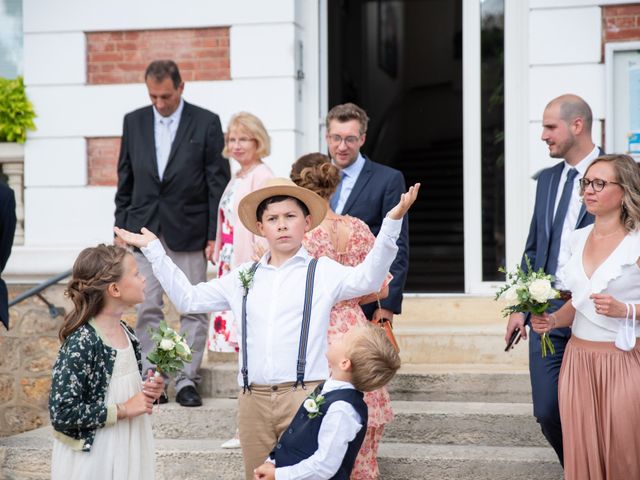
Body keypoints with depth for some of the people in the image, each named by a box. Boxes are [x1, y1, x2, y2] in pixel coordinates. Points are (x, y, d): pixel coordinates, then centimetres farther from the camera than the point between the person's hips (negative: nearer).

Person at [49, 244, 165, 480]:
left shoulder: (125, 332, 3)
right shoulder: (81, 343, -21)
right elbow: (62, 414, -23)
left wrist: (147, 390, -1)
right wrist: (123, 410, -19)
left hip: (128, 451, 8)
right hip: (93, 459, -8)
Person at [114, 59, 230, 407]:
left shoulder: (206, 123, -2)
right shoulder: (134, 122, 8)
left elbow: (218, 183, -2)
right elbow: (125, 179, 12)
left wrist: (214, 235, -6)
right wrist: (121, 228, 6)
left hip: (189, 231, -2)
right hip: (144, 229, 3)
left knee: (193, 308, 1)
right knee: (147, 309, 2)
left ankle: (187, 379, 8)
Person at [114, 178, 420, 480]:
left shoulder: (322, 272, 2)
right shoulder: (242, 278, 16)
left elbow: (368, 279, -14)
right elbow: (187, 298, 22)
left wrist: (392, 222, -26)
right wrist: (153, 250, 20)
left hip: (304, 396, -4)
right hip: (253, 399, 4)